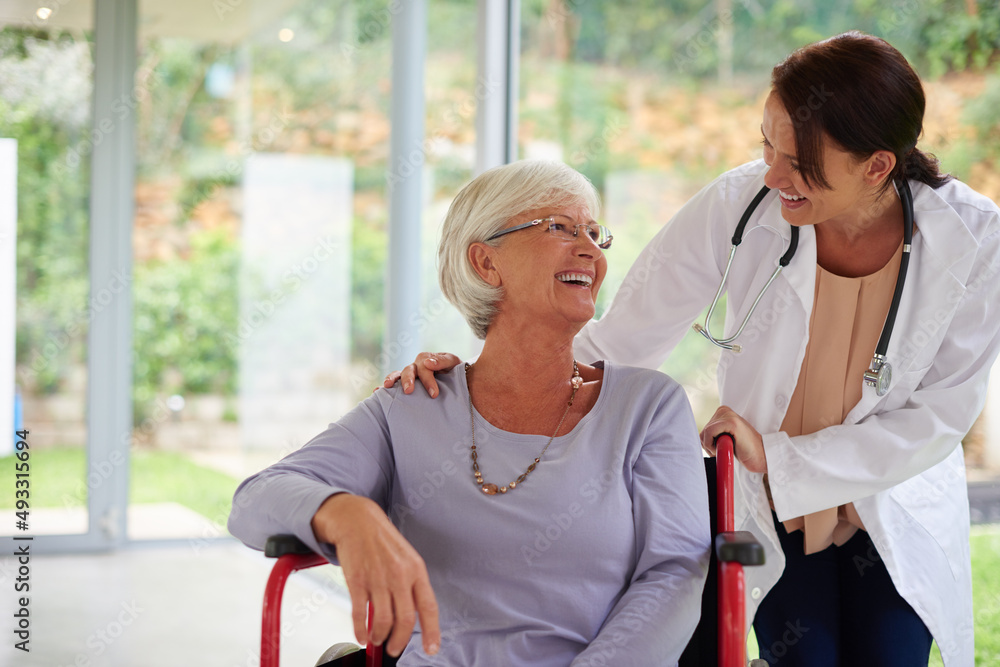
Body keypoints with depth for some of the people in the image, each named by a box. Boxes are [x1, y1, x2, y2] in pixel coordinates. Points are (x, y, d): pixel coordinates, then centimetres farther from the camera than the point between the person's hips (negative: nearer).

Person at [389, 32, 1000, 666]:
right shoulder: (738, 206, -23)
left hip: (898, 511, 1)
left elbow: (942, 413, -16)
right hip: (766, 506, 0)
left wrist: (778, 457, -22)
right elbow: (617, 345, -18)